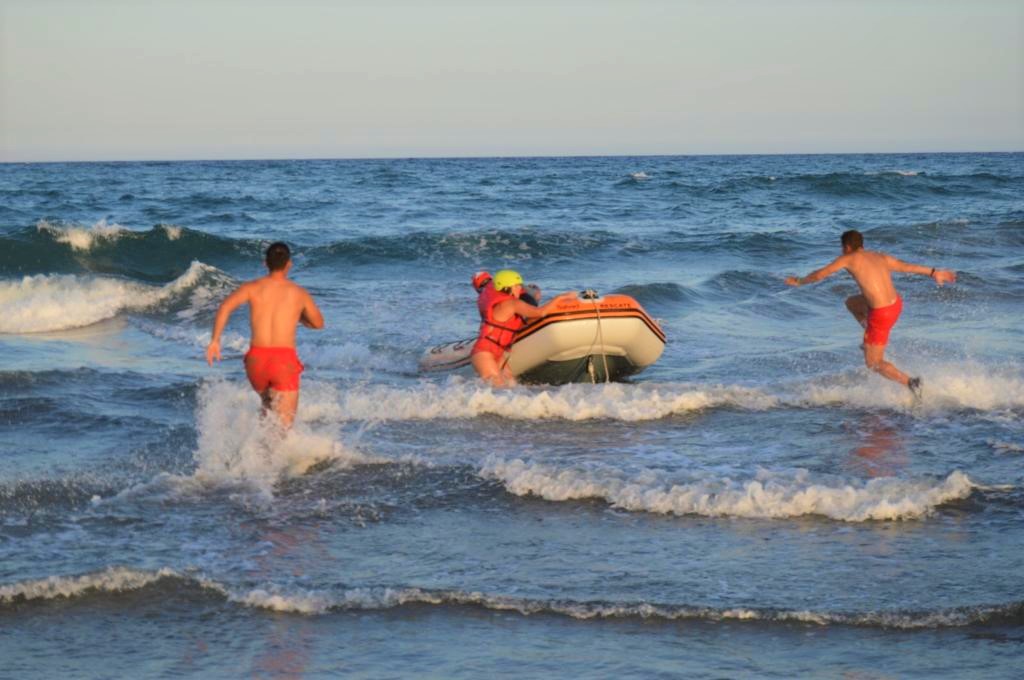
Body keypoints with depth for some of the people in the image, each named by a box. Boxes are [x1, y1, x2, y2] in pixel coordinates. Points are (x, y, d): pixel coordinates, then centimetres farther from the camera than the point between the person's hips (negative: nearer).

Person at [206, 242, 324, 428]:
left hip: (256, 358, 2)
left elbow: (226, 306, -9)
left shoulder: (252, 287, 8)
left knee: (268, 404, 33)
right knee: (283, 424, -7)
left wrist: (215, 340, -9)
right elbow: (318, 323, 26)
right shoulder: (299, 293, 11)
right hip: (285, 360, -2)